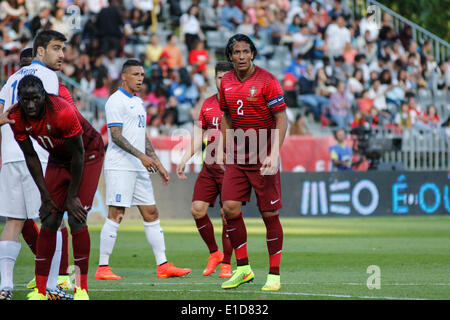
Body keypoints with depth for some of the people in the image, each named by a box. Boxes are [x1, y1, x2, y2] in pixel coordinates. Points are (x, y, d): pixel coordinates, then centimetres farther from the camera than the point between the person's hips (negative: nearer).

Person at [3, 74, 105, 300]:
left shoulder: (62, 113, -35)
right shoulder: (16, 118, -19)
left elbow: (78, 155, -23)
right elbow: (30, 157, -6)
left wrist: (72, 196, -16)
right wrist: (46, 197, -7)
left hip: (88, 154, -5)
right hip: (58, 158, 5)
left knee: (77, 220, -15)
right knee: (49, 221, -2)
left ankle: (82, 289, -7)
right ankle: (39, 290, 1)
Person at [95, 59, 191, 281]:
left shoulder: (138, 102, 19)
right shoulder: (116, 101, -8)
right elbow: (116, 136, -16)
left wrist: (157, 164, 21)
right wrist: (141, 155, -22)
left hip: (139, 168, 9)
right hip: (119, 167, -9)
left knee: (151, 214, 6)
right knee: (116, 215, -9)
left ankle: (162, 265, 7)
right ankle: (102, 268, -5)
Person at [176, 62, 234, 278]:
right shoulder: (207, 104, 12)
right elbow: (198, 136, 15)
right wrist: (185, 159, 7)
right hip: (209, 167, 5)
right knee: (197, 210, -3)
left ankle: (226, 264, 4)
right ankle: (214, 252, 17)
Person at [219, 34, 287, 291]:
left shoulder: (267, 81, -10)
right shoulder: (226, 82, 6)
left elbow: (281, 119, -11)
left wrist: (274, 154, -20)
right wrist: (228, 149, 14)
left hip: (264, 156, -5)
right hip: (237, 157, 5)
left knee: (270, 214, -2)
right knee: (230, 209, -5)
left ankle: (274, 274, 6)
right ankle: (243, 268, 8)